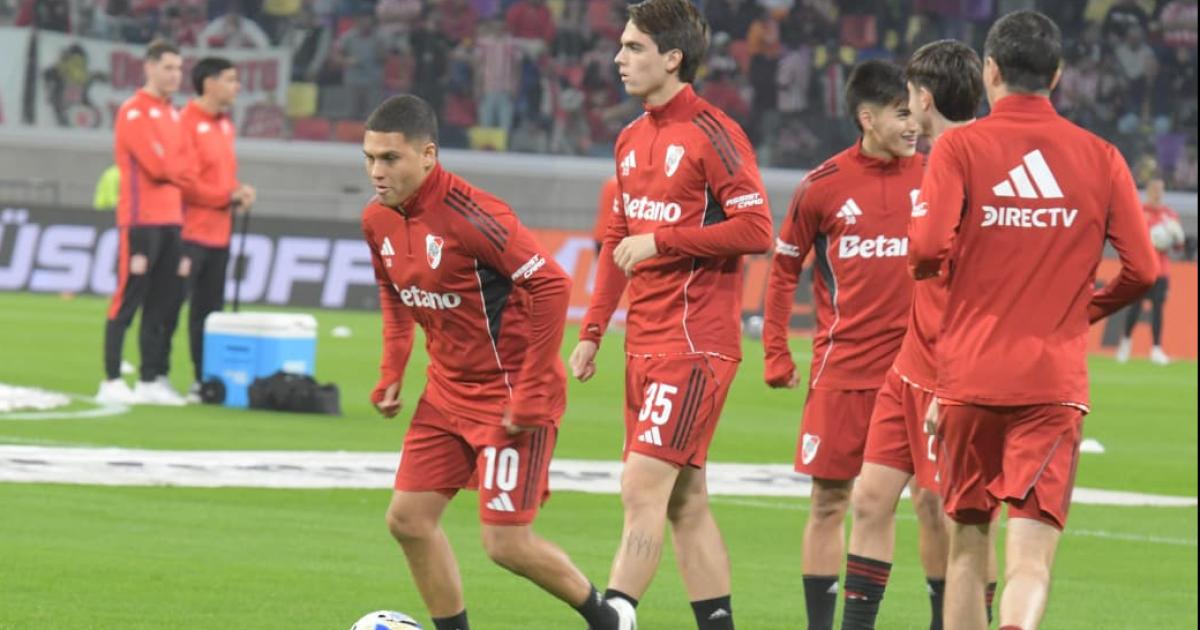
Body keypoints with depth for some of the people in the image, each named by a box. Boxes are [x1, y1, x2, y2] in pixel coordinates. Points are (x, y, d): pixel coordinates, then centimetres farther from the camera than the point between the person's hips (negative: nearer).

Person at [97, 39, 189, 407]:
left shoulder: (172, 115, 19)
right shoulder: (135, 112, -8)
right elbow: (158, 165, -16)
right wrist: (184, 167, -1)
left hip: (171, 221, 8)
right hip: (141, 221, -8)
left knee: (162, 304, 6)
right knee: (127, 301, -7)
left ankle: (151, 381, 10)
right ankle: (111, 382, -6)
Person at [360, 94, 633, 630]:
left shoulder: (468, 214, -25)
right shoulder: (378, 220, 0)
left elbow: (551, 285, -25)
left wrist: (531, 396, -24)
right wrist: (391, 374, 10)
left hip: (512, 394, -8)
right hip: (449, 390, 8)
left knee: (507, 542, -8)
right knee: (408, 519, 2)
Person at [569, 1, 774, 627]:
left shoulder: (712, 134, -11)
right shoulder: (632, 140, 15)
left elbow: (756, 229, -18)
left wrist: (662, 241, -16)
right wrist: (592, 329, 17)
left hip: (694, 341, -9)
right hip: (645, 341, 9)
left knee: (642, 487, -14)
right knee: (686, 502, 10)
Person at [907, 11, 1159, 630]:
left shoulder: (960, 146, -2)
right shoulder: (1100, 158, 4)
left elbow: (929, 245, -15)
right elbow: (1142, 269, 1)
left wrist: (923, 264, 9)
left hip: (969, 372, 0)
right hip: (1055, 381, 0)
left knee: (966, 542, 17)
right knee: (1030, 558, -8)